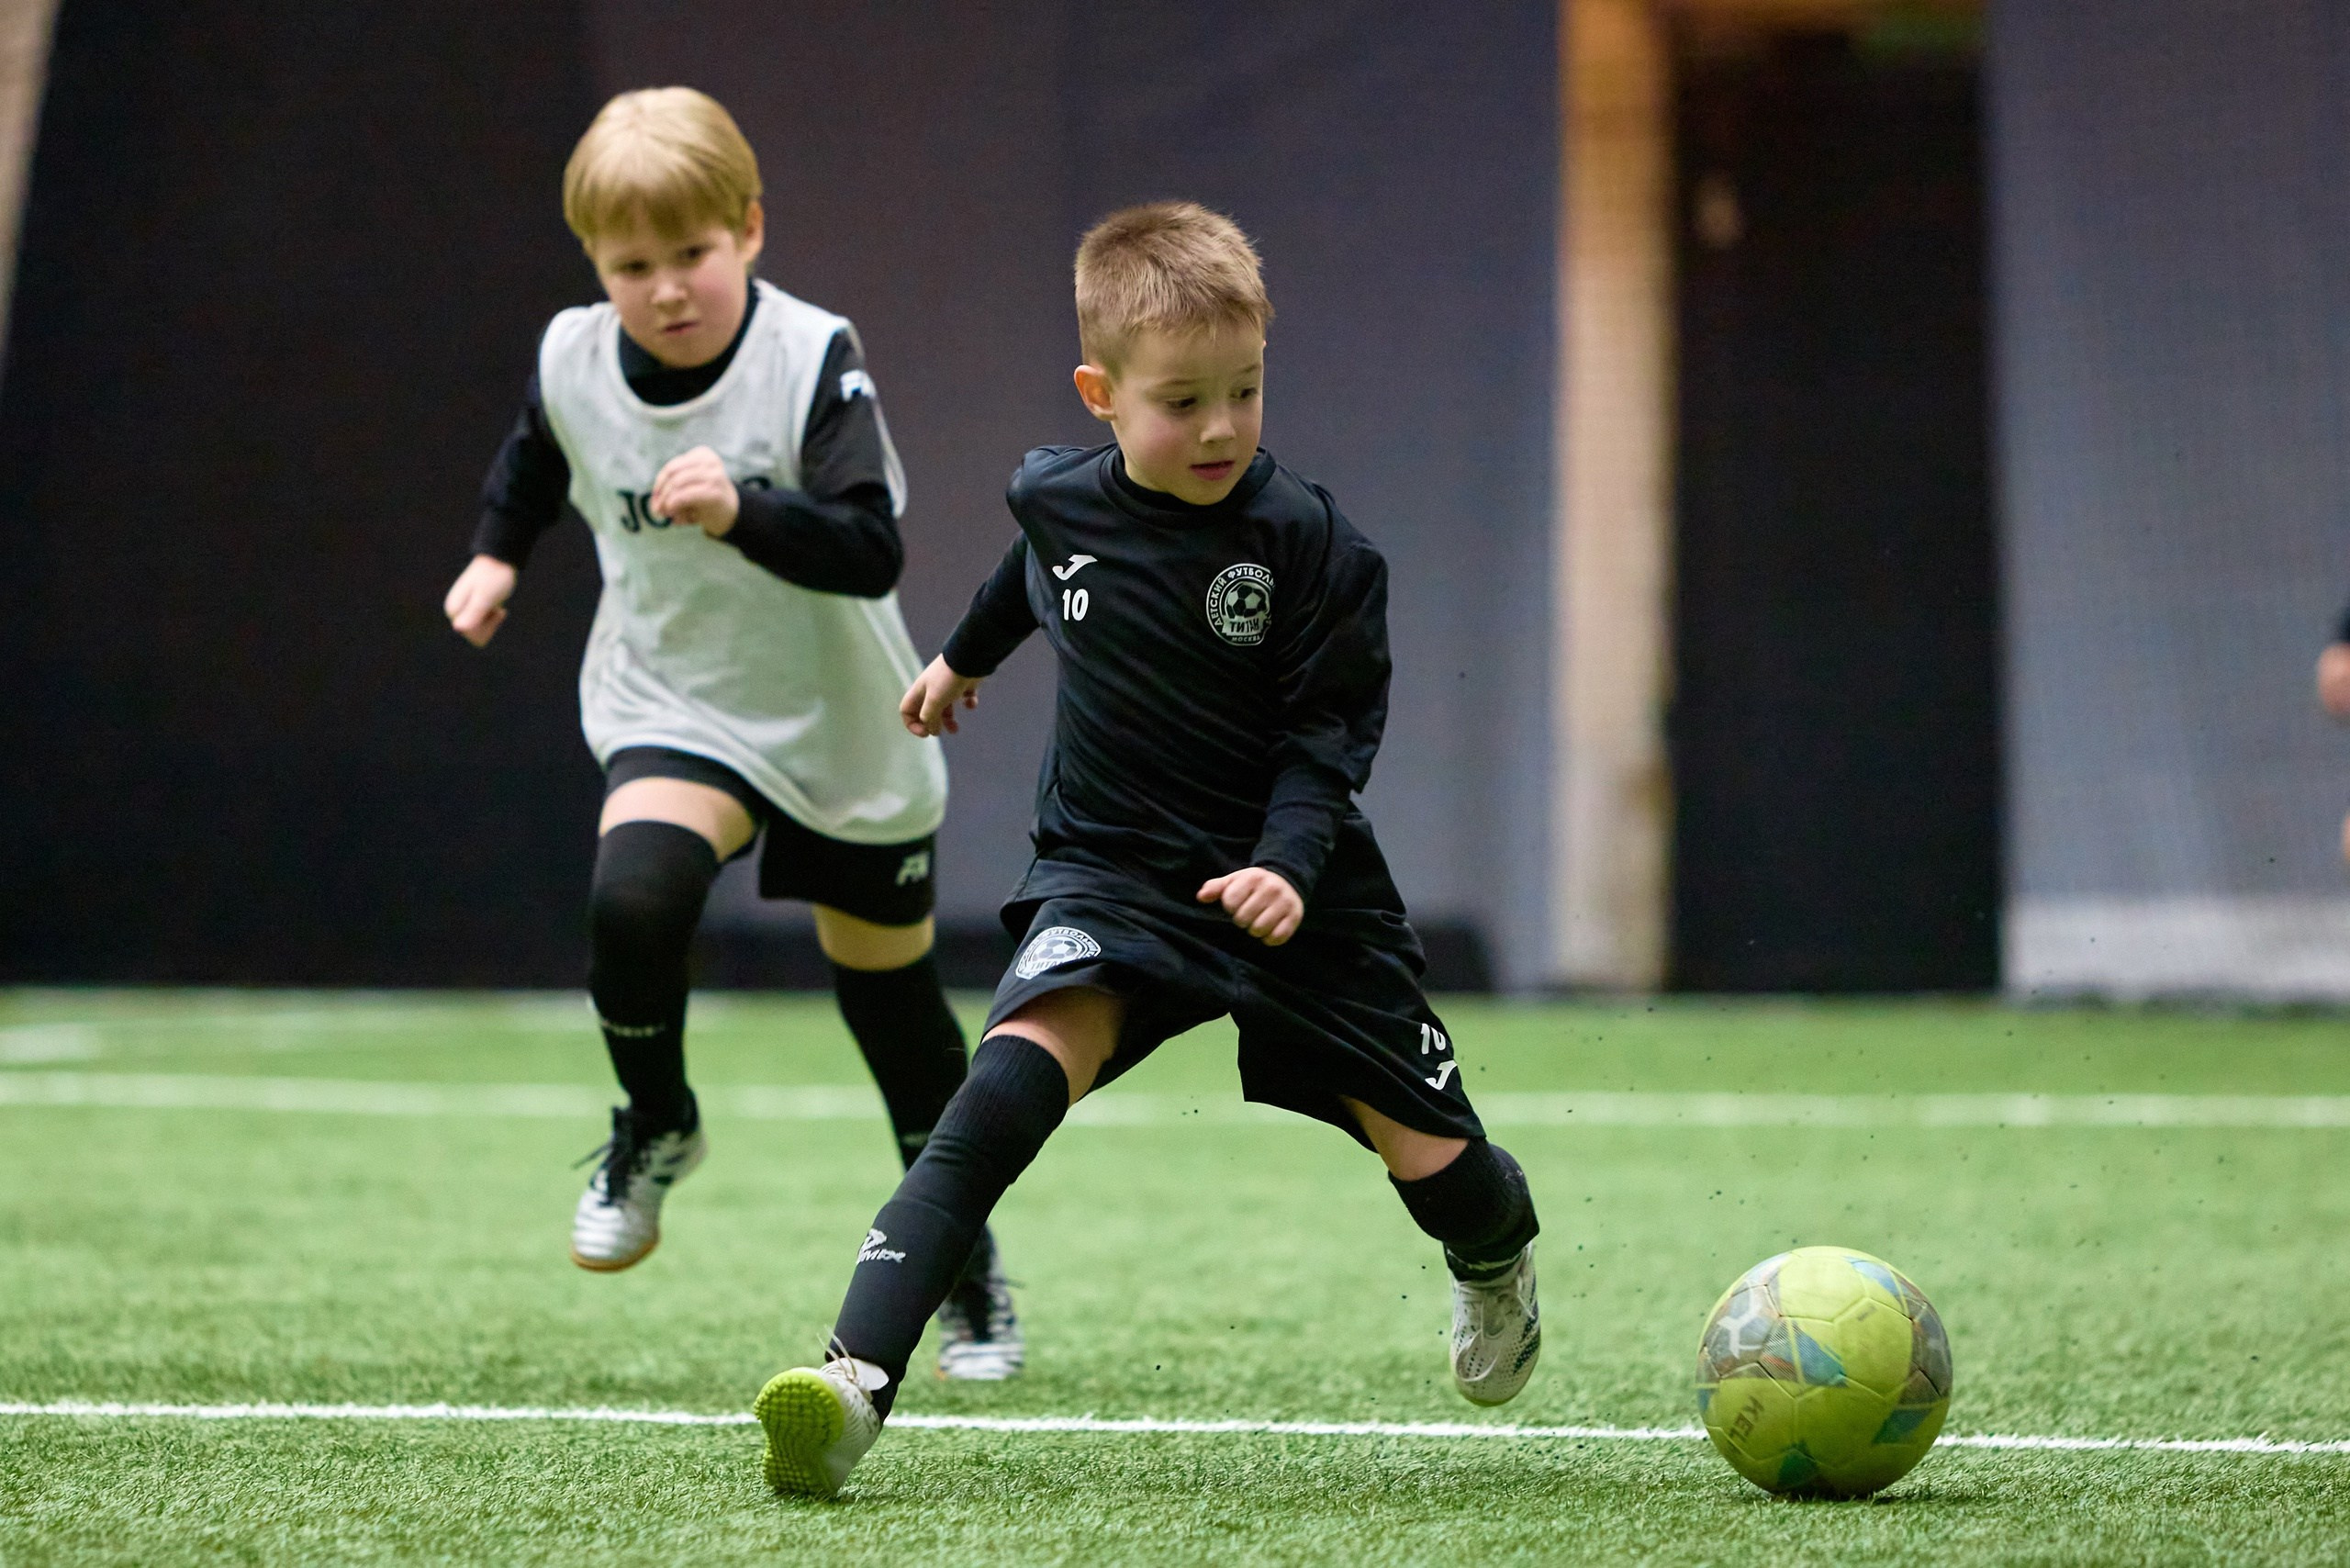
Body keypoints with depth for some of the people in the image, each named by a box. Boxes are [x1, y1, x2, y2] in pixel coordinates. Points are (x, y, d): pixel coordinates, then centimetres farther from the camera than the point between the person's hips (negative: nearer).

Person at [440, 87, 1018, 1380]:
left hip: (847, 734, -2)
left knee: (887, 986, 11)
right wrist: (496, 551, 19)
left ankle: (965, 1262, 32)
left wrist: (740, 510, -48)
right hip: (674, 710, 2)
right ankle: (655, 1129, 1)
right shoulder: (574, 360, -10)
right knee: (630, 898, -28)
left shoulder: (815, 361, -23)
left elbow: (871, 552, -34)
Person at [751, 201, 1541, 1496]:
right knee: (1020, 1068, -28)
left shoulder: (1310, 544, -12)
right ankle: (859, 1376, -41)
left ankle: (1497, 1261, 43)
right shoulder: (1057, 496, -2)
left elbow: (1332, 727, -9)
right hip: (1110, 871, 1)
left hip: (1287, 885, -1)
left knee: (1427, 1156, 1)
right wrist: (965, 657, 42)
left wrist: (1292, 863, -27)